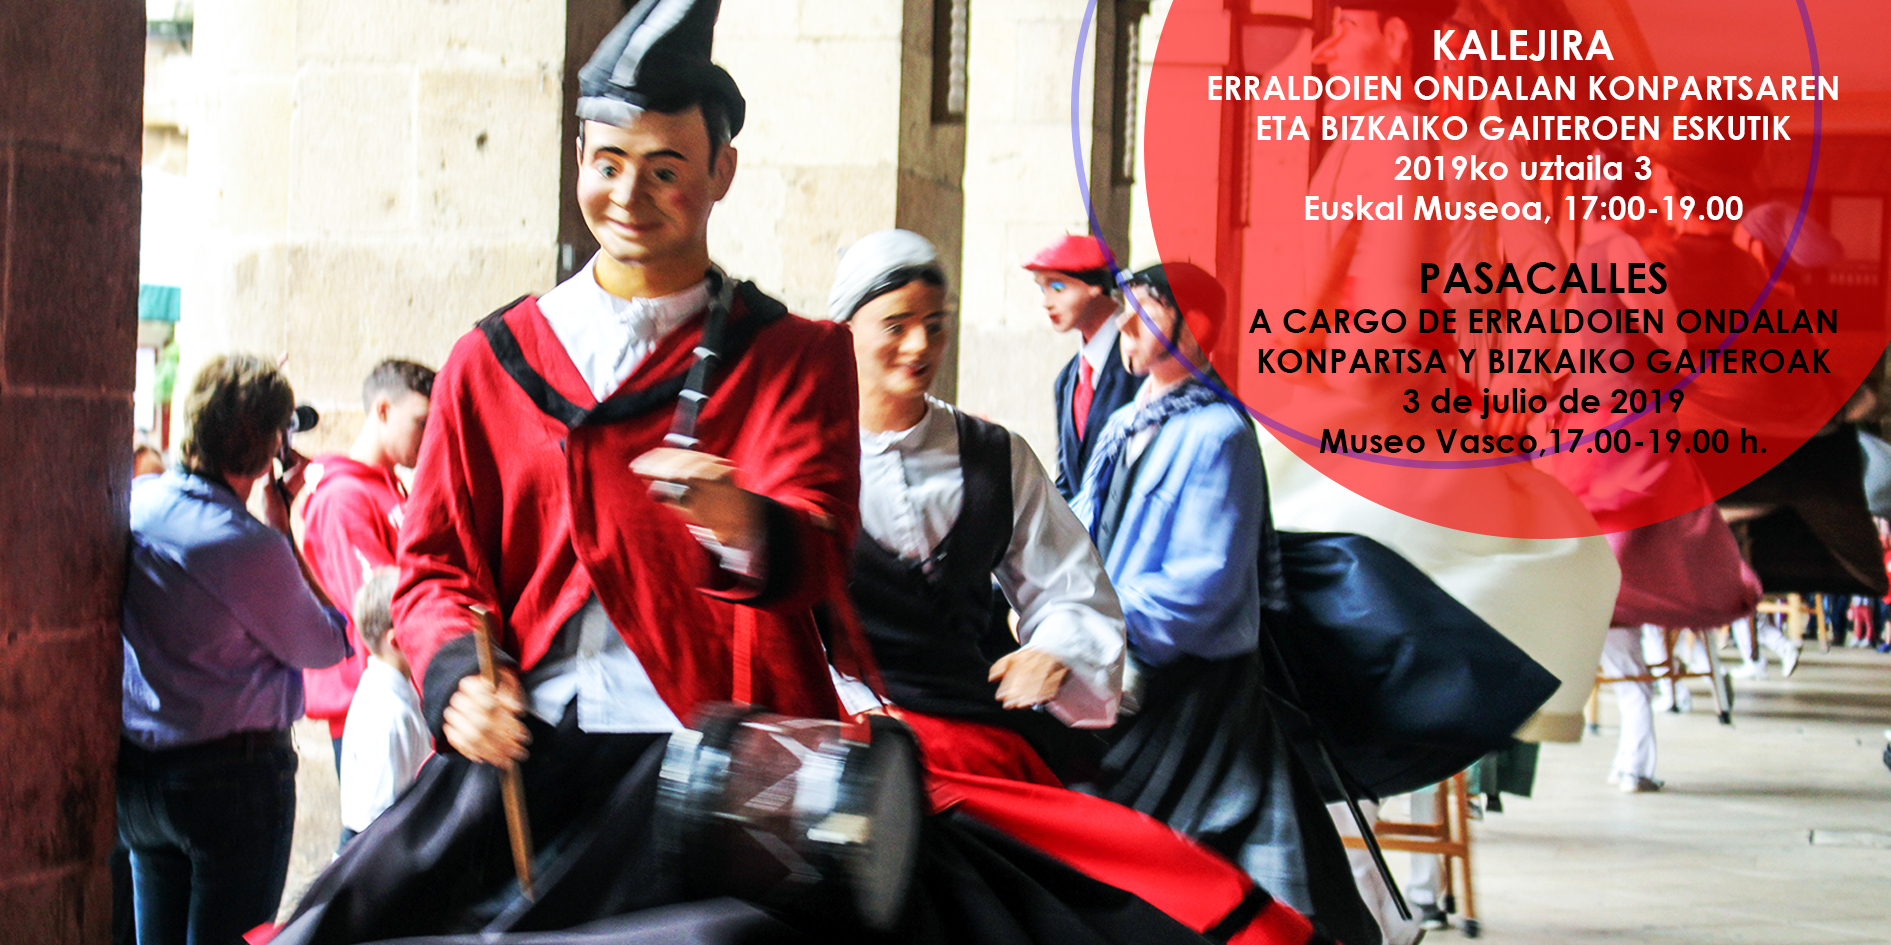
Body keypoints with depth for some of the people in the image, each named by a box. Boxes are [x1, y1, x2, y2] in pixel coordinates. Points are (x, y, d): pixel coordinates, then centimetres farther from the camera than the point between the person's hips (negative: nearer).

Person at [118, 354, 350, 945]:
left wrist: (268, 503, 15)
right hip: (233, 778, -7)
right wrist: (283, 534, -5)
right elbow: (329, 646, -10)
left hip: (135, 776, 7)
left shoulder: (136, 503, 0)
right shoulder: (249, 546, -22)